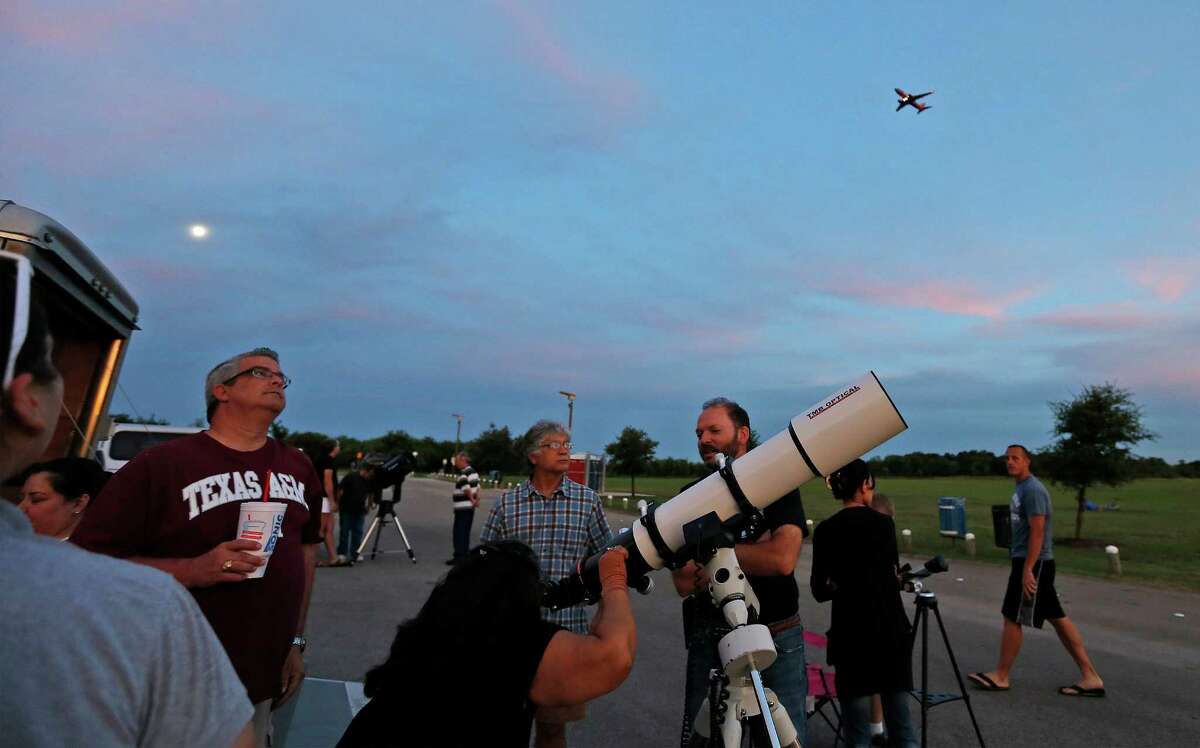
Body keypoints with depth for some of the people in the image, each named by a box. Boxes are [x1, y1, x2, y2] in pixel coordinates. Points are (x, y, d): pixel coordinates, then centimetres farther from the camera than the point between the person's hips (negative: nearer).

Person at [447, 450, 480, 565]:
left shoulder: (463, 474, -17)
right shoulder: (473, 471, 13)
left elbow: (466, 489, -25)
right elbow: (477, 487, 12)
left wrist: (471, 499, -11)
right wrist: (477, 499, 6)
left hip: (463, 507, -9)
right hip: (470, 507, 9)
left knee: (460, 532, -3)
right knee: (465, 532, 15)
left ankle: (459, 556, -1)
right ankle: (464, 555, 20)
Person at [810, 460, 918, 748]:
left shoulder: (825, 531, -7)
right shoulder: (885, 523, -1)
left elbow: (819, 591, -5)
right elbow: (893, 574, 12)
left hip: (851, 631, -2)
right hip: (892, 629, 2)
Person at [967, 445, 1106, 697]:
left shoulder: (1032, 490, -16)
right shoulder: (1022, 489, 14)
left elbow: (1037, 531, -21)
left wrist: (1027, 569, -23)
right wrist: (1022, 566, 23)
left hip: (1033, 563, -10)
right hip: (1026, 561, 10)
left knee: (1012, 618, -1)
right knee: (1057, 618, 12)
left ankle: (1000, 676, 9)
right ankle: (1090, 677, 17)